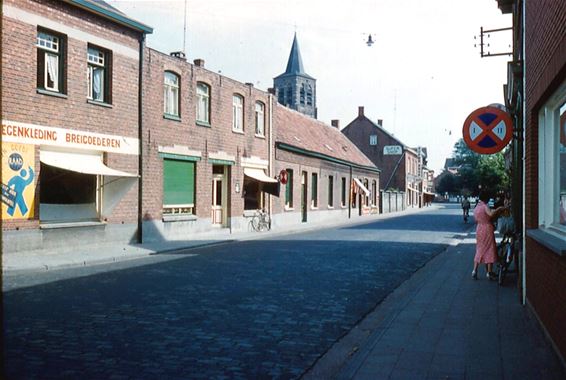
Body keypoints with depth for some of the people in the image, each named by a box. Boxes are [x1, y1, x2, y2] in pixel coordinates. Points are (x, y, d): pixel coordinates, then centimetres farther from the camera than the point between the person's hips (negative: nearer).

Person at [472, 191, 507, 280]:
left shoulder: (476, 208, 10)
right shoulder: (485, 206, -13)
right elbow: (491, 214, -34)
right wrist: (499, 209, -21)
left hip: (479, 230, 7)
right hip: (487, 230, -7)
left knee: (480, 250, 13)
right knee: (490, 250, 0)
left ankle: (475, 271, 6)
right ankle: (489, 273, 0)